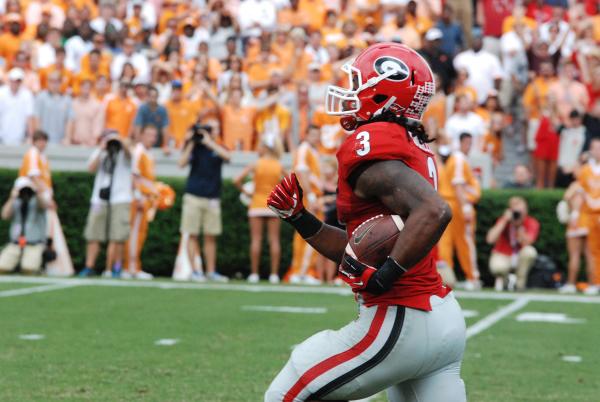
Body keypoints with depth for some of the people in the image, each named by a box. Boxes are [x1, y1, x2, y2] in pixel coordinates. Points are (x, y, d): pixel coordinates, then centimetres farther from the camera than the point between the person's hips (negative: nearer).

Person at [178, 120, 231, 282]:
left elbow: (227, 156, -14)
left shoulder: (218, 148, 9)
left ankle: (211, 271, 8)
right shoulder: (195, 147, 5)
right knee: (193, 235, -2)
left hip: (212, 199, 2)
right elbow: (182, 163, -9)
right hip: (193, 197, -2)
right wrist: (191, 143, -10)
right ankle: (195, 270, 1)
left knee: (210, 237, 4)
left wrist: (209, 142, -14)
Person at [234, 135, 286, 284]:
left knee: (256, 240, 1)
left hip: (257, 206, -2)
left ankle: (254, 274, -1)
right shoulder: (279, 166, 2)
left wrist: (245, 192, 0)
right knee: (274, 240, 2)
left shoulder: (255, 165, -6)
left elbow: (237, 180, -13)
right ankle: (274, 274, -1)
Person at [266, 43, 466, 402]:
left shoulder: (369, 146, -13)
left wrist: (384, 277, -23)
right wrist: (299, 218, 13)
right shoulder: (412, 147, 16)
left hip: (400, 324, -9)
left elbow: (435, 212, -31)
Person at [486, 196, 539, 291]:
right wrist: (504, 221, -30)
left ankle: (520, 283, -10)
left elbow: (525, 243, -28)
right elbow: (490, 239, -29)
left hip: (520, 257, 1)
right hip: (502, 256, -1)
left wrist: (519, 225, -35)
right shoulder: (503, 220, -14)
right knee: (497, 267, -38)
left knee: (530, 251, -35)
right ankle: (503, 279, 5)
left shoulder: (532, 223, -14)